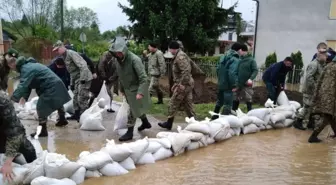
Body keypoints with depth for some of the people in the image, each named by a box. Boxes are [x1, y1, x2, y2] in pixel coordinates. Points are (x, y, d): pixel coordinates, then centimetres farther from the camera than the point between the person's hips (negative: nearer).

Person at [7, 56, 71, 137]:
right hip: (56, 83, 11)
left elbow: (23, 85, -30)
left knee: (41, 108, -8)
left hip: (51, 86, -11)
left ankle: (43, 131, -1)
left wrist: (13, 99, -32)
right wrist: (24, 97, 4)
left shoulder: (26, 69, -18)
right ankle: (62, 119, 53)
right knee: (58, 101, 30)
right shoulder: (28, 65, 15)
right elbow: (27, 84, 14)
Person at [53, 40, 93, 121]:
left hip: (84, 78, -10)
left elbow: (82, 66, -23)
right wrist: (71, 84, 22)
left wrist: (83, 79, -27)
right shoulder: (65, 57, 17)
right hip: (77, 79, 10)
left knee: (82, 98, -9)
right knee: (76, 97, 14)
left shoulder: (71, 53, -13)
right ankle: (77, 114, 26)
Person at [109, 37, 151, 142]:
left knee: (133, 111, -1)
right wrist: (122, 89, 17)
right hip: (127, 89, 7)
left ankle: (130, 132, 11)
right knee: (137, 109, 22)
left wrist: (140, 92, -34)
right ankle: (145, 123, 44)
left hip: (135, 89, -7)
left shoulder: (134, 59, -24)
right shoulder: (118, 60, -2)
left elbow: (143, 78, -27)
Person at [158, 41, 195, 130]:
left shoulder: (180, 57, -16)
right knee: (187, 105, 12)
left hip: (183, 85, -10)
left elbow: (186, 70, -27)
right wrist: (175, 84, 24)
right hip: (187, 84, 10)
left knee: (173, 104, 1)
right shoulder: (179, 56, 18)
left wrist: (182, 84, -25)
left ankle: (169, 124, 11)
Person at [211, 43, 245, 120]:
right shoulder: (235, 60, -17)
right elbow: (232, 73, -27)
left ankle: (214, 117, 34)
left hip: (221, 84, 9)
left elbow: (218, 69, 15)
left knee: (219, 102, 23)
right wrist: (234, 85, -22)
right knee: (228, 105, -1)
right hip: (228, 85, -9)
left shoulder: (224, 57, 10)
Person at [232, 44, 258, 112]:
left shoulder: (251, 60, -3)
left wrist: (251, 78, -25)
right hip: (238, 84, 4)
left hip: (247, 84, -4)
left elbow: (255, 70, -10)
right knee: (235, 99, 11)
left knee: (248, 100, 0)